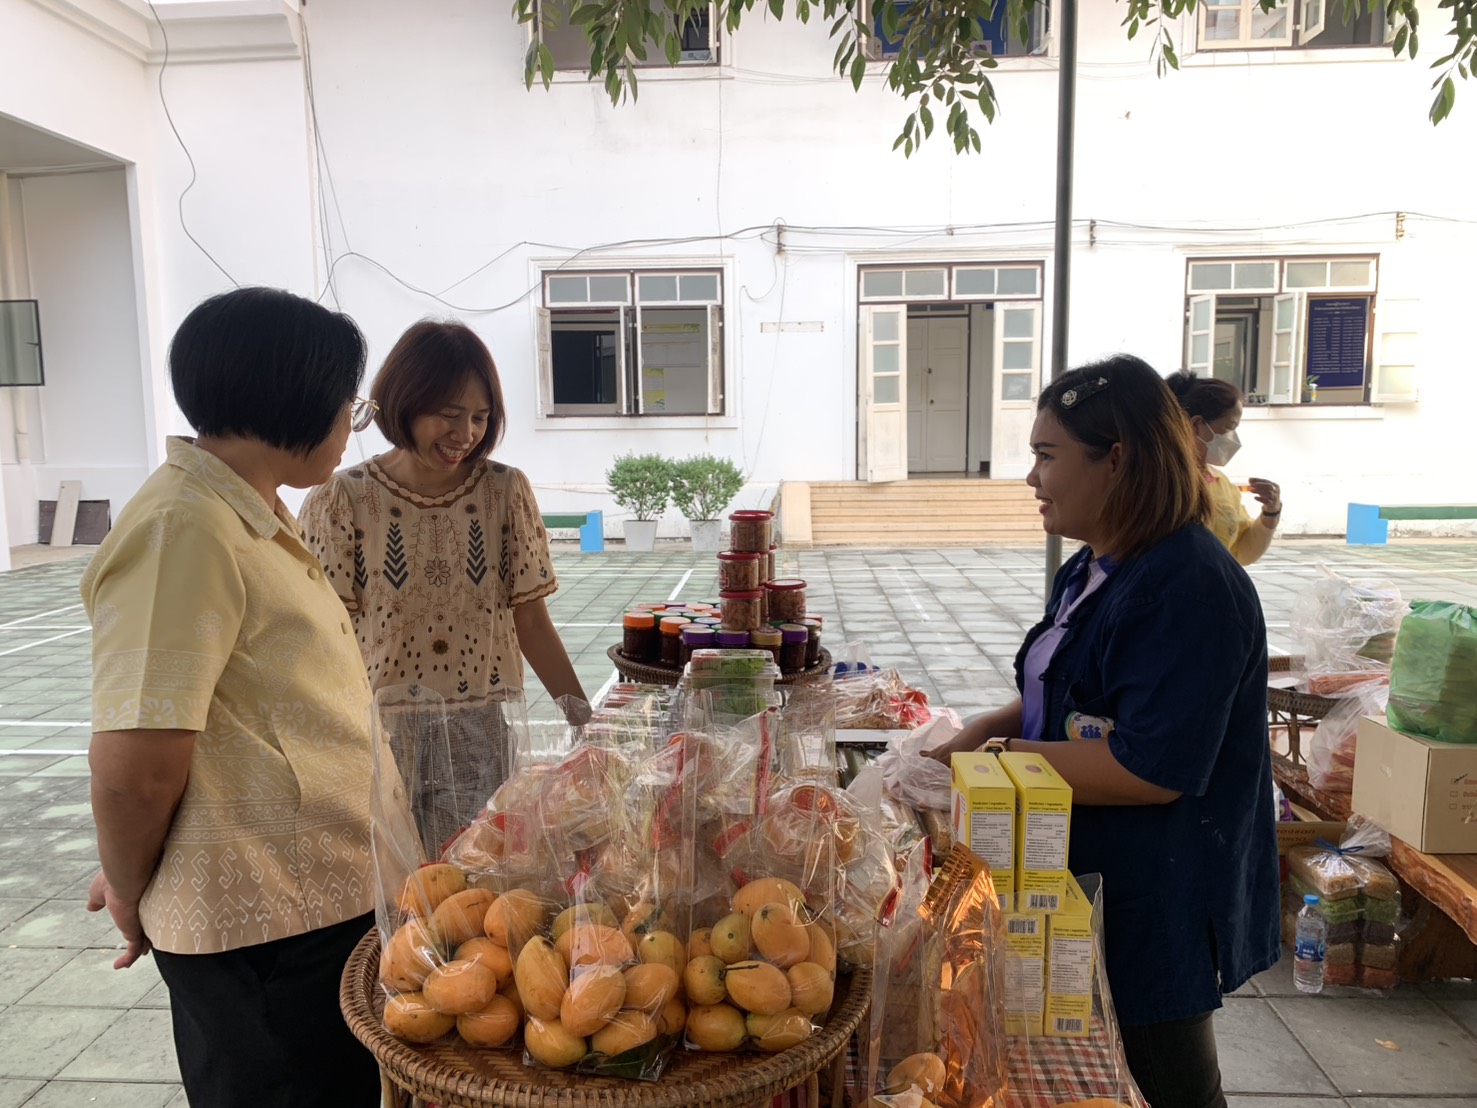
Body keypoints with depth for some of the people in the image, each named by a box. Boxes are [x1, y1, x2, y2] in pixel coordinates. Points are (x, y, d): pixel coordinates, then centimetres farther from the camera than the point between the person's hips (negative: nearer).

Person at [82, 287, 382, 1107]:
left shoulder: (250, 516, 9)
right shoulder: (183, 531, -24)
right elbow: (136, 763, -25)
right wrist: (130, 893, -6)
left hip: (326, 898, 9)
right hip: (265, 928, -9)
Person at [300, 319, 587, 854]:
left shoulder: (506, 490, 0)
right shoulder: (342, 500, -5)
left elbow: (530, 619, 2)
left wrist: (585, 720, -3)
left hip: (480, 736, 1)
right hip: (378, 736, -1)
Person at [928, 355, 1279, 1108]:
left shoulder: (1188, 588, -25)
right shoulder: (1092, 569, 5)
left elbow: (1149, 770, -29)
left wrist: (1001, 757, -22)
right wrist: (984, 731, 0)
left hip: (1157, 904, -9)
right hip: (1089, 878, 9)